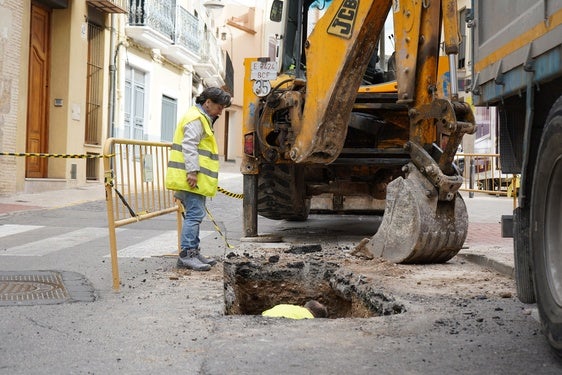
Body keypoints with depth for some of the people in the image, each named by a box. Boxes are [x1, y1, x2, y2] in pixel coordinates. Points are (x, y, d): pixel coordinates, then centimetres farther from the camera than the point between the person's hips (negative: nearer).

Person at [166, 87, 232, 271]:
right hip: (192, 179, -11)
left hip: (196, 179, 11)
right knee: (194, 214, -12)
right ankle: (186, 254, -11)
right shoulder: (195, 119, -11)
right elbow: (189, 146, -21)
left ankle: (193, 251, 19)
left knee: (195, 215, 13)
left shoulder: (202, 119, 24)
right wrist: (192, 171, -26)